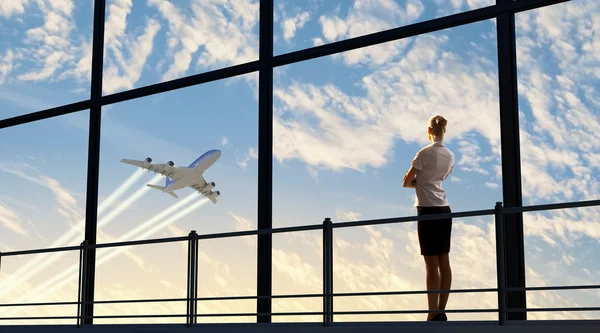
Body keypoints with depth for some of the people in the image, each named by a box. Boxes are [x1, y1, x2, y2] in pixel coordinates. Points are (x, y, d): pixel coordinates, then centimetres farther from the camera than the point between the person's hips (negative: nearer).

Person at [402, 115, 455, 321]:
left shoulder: (425, 153, -11)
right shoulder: (450, 156, 9)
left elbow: (406, 183, -5)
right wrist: (420, 182, 13)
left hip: (428, 211, -6)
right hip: (444, 210, 7)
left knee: (432, 264, -7)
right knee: (444, 262, 7)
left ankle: (433, 315, -7)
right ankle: (441, 312, 11)